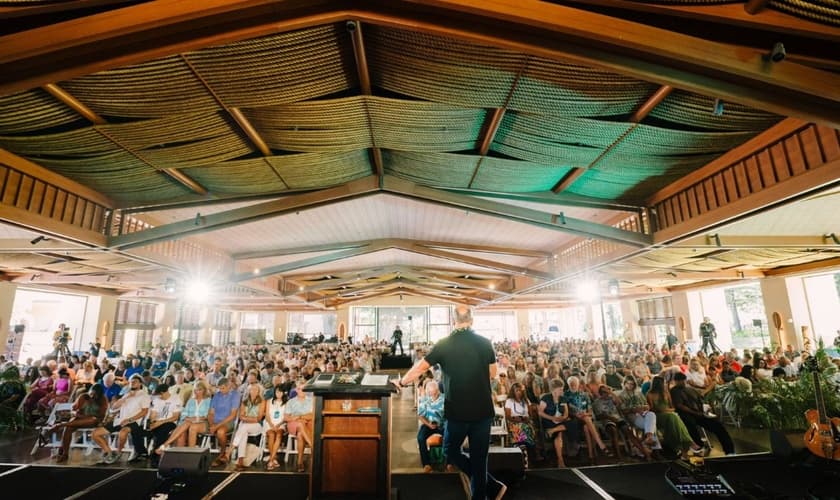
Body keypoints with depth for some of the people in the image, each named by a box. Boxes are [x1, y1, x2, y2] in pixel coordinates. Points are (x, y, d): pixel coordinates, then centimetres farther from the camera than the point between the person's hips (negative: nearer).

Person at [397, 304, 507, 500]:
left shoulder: (444, 344, -9)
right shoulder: (485, 343, -3)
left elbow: (420, 367, -1)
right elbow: (492, 374, 8)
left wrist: (402, 382, 14)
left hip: (457, 411, -2)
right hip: (483, 410, 3)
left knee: (451, 451, 19)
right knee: (479, 457, 15)